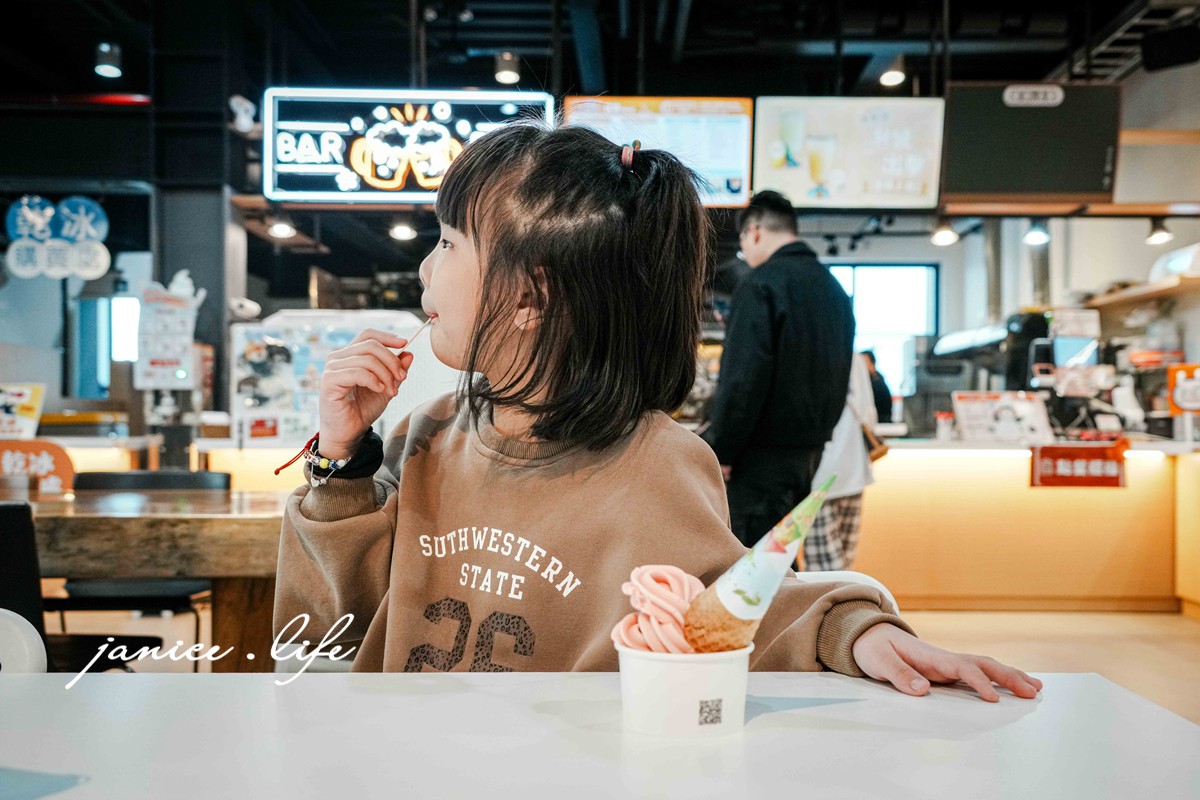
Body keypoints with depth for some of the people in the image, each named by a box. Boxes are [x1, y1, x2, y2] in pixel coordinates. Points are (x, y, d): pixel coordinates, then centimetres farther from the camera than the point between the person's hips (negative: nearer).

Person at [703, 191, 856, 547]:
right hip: (811, 451, 9)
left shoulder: (761, 283, -13)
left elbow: (744, 377, -21)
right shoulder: (834, 289, 14)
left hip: (765, 454, -8)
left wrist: (719, 451, -13)